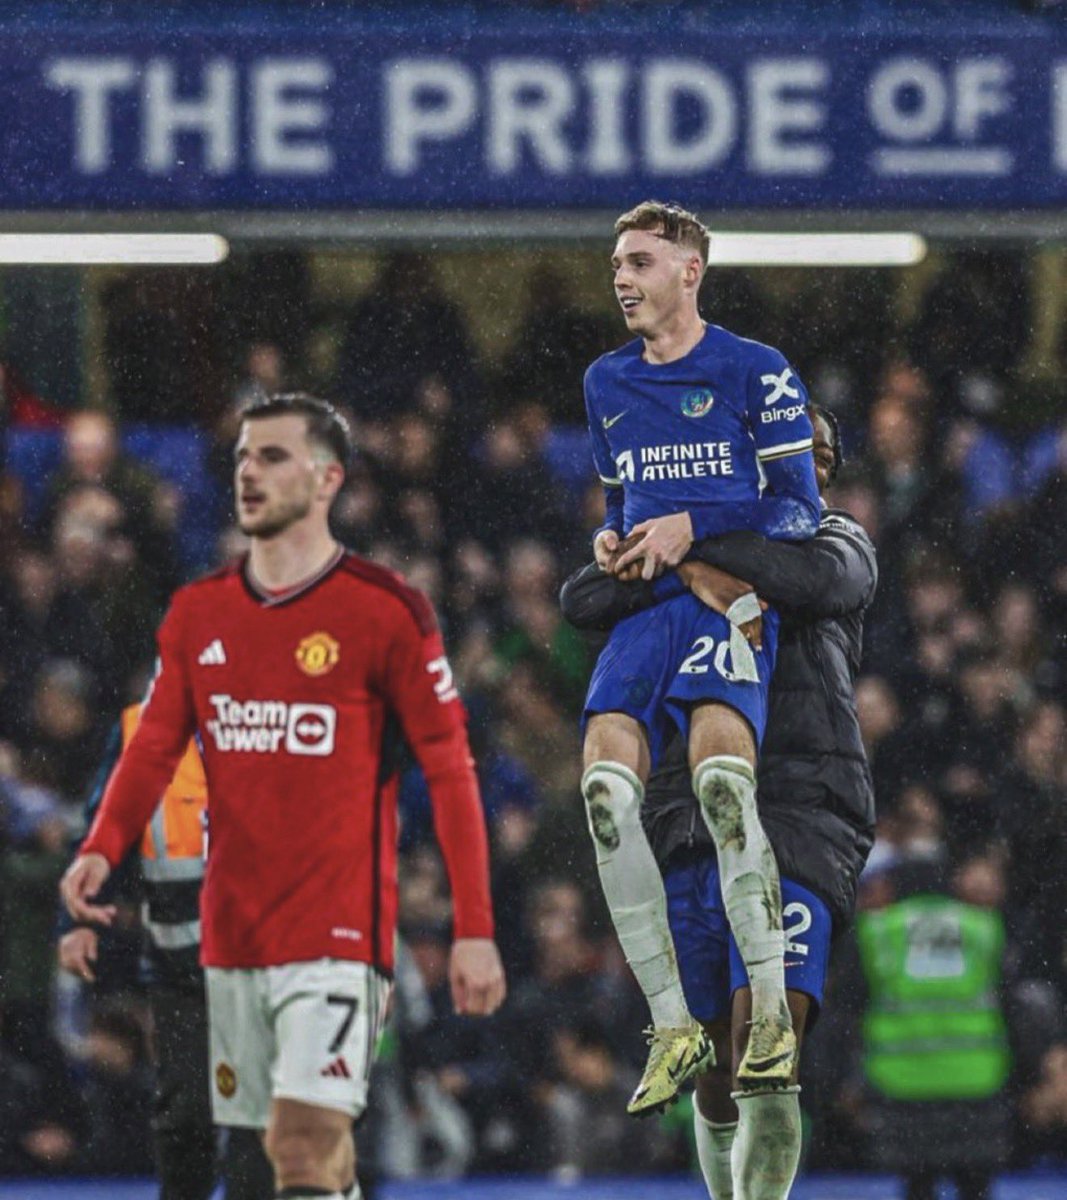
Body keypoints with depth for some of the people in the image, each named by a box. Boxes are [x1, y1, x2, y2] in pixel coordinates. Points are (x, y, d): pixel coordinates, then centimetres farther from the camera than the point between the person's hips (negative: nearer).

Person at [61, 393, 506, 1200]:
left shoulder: (385, 612, -6)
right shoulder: (198, 614, 10)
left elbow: (451, 772, -5)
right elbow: (155, 746, 8)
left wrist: (474, 931, -9)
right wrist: (102, 848, -12)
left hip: (336, 936, -6)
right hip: (230, 932, 6)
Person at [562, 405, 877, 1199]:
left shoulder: (841, 543, 11)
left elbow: (820, 581, -15)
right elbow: (584, 600, 0)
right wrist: (685, 573, -16)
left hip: (797, 827, -3)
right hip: (687, 830, 4)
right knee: (718, 1067, 7)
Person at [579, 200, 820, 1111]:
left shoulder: (755, 372, 2)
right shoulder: (607, 383, 20)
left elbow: (799, 508, -1)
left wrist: (694, 528, -13)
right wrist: (611, 543, 8)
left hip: (732, 594, -5)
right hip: (643, 602, 5)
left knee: (720, 769, -30)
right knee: (606, 785, -18)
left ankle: (772, 1014, -21)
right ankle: (672, 1026, -12)